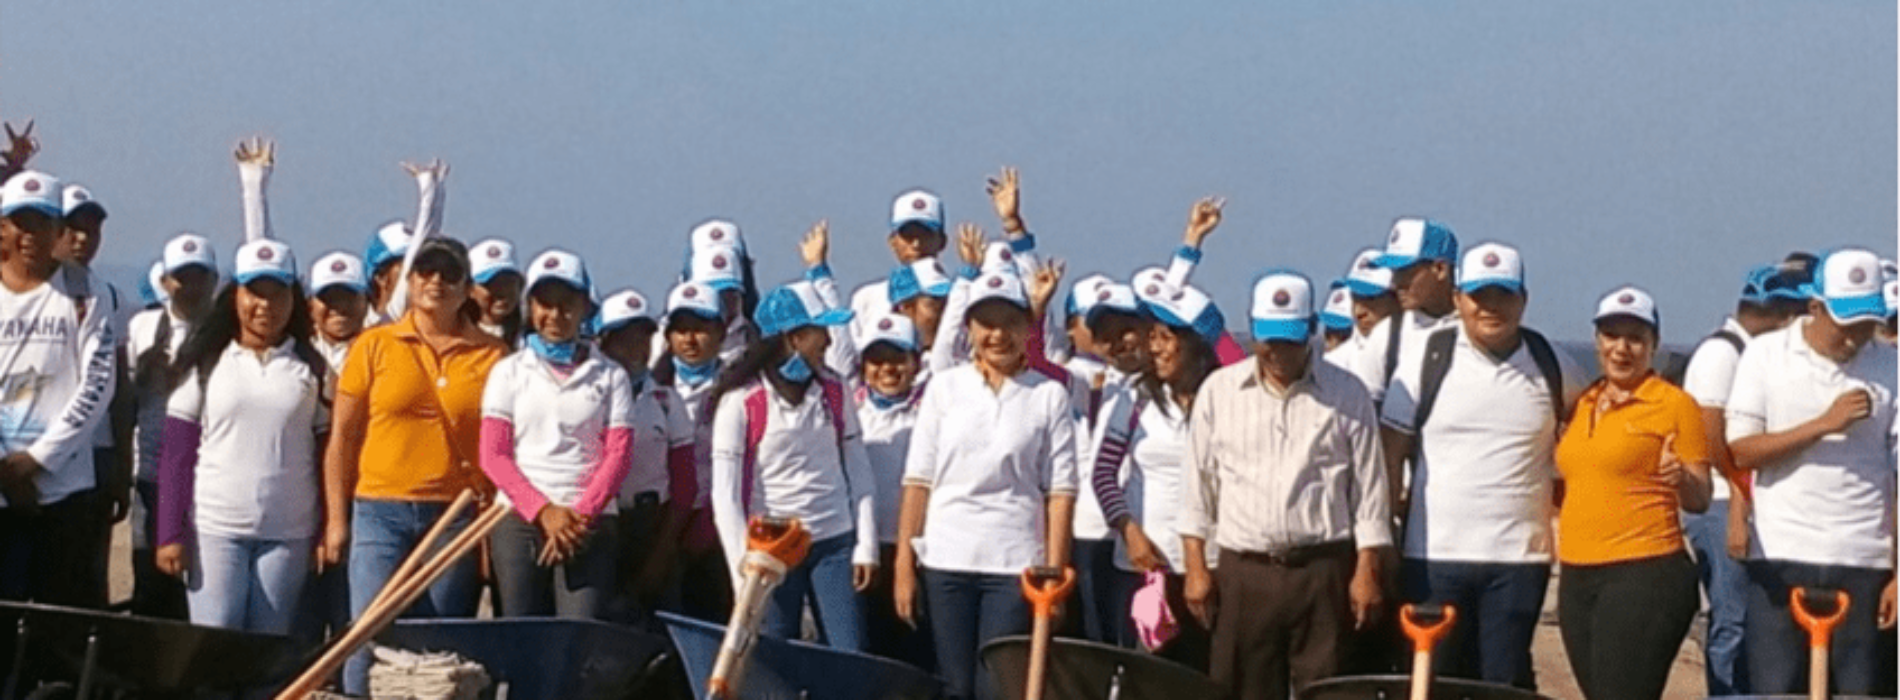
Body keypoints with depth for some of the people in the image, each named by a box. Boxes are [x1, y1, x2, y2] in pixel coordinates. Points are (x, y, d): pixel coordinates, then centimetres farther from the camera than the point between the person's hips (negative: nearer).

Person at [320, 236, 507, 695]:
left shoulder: (490, 356, 5)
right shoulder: (375, 346, 5)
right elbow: (342, 437, 7)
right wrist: (336, 519, 2)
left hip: (456, 517, 1)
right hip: (381, 511, -1)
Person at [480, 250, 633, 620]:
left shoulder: (609, 376, 11)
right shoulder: (509, 372, 11)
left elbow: (618, 454, 3)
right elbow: (493, 455, 3)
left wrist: (582, 514, -12)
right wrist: (544, 511, -10)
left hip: (591, 523, -1)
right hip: (519, 519, 1)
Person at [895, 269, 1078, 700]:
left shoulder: (1049, 395, 1)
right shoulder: (945, 389, 7)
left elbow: (1060, 490, -2)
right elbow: (918, 480, 5)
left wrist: (1055, 571, -8)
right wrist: (903, 563, -1)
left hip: (1015, 564, -2)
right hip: (946, 560, 2)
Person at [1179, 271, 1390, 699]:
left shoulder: (1346, 395, 2)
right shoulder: (1219, 391, 6)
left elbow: (1368, 488, 2)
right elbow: (1199, 484, 8)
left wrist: (1367, 569, -3)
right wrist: (1195, 566, 2)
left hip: (1323, 568, -1)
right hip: (1243, 571, 1)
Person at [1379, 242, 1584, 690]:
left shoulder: (1551, 366, 4)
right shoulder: (1428, 358, 0)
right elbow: (1391, 447, 1)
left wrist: (1564, 484, 11)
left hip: (1519, 555, 1)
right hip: (1434, 554, 0)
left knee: (1506, 683, 2)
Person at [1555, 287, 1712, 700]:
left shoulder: (1674, 405, -2)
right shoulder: (1583, 405, 16)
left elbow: (1700, 499, -1)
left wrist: (1681, 479, -21)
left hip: (1644, 575, -7)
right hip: (1577, 575, 7)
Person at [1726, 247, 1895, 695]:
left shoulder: (1887, 368, 3)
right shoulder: (1766, 355, 3)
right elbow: (1740, 451, -3)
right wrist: (1824, 425, -13)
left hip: (1862, 564, 1)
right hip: (1780, 560, -1)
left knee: (1859, 691, 2)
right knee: (1774, 692, 0)